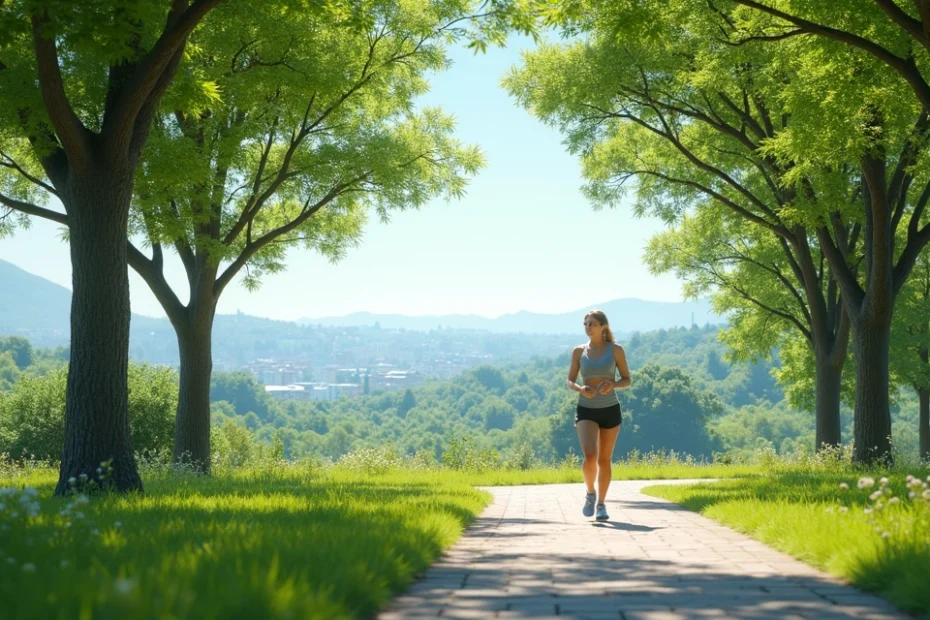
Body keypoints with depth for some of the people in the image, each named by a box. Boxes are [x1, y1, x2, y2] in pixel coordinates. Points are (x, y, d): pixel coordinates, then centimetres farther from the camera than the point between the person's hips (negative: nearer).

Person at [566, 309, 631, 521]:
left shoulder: (615, 350, -1)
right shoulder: (579, 351, 3)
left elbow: (627, 380, 2)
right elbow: (570, 382, 6)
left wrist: (612, 384, -19)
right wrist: (581, 389, -17)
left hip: (610, 410, 0)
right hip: (586, 410, 0)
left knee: (604, 460, 6)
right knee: (590, 456, -19)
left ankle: (601, 504, 20)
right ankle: (590, 493, 7)